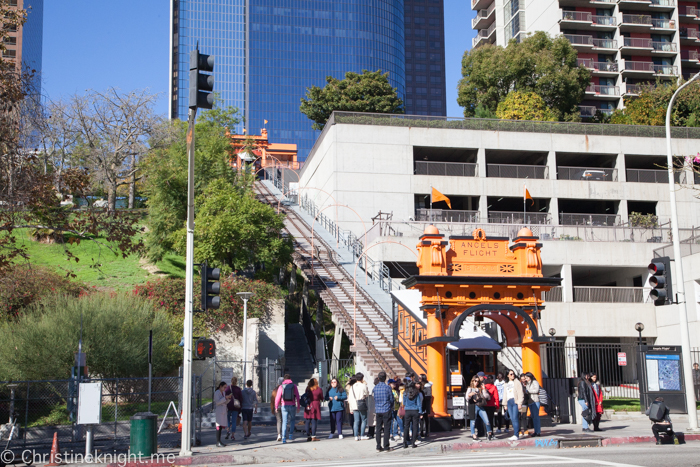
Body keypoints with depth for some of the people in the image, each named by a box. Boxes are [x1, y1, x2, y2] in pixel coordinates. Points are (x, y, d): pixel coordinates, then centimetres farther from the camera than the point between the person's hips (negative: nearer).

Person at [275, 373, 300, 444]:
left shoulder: (281, 387, 1)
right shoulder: (294, 386, 1)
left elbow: (278, 398, -2)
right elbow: (297, 397, -2)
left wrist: (276, 407, 8)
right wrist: (298, 406, 3)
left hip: (284, 406, 0)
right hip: (292, 406, 0)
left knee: (284, 422, 5)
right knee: (292, 420, 20)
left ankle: (284, 438, -1)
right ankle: (291, 434, 10)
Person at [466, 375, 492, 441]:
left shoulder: (481, 389, 17)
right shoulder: (470, 389, 9)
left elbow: (488, 397, 8)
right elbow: (467, 398, -3)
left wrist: (484, 390, -2)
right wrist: (469, 395, -25)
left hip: (481, 407, 2)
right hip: (473, 406, -2)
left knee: (486, 421, -6)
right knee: (473, 421, -2)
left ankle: (489, 433, 11)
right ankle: (473, 435, 6)